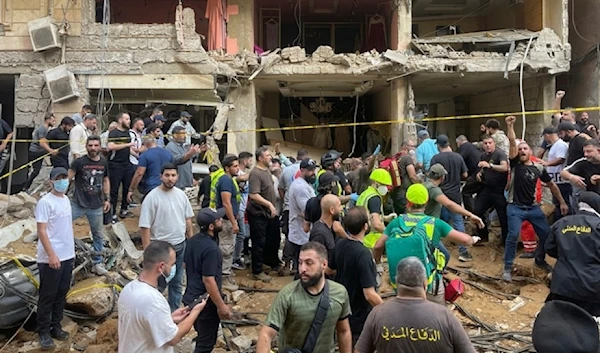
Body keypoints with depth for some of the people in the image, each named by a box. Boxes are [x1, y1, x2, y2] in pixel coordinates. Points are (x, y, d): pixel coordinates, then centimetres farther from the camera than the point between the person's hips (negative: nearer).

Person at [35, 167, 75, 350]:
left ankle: (56, 327, 28)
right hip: (51, 258, -7)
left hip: (67, 256, 7)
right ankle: (44, 332, 17)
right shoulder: (45, 202, -15)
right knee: (48, 296, 5)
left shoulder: (66, 200, 9)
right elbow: (41, 231, -18)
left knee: (61, 294, 15)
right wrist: (51, 255, -22)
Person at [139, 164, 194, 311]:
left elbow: (188, 219, 12)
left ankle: (174, 312, 32)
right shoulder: (152, 197, -16)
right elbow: (145, 227, -16)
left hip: (180, 245, 6)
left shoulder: (181, 195, 1)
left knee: (177, 282, 17)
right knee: (158, 284, 6)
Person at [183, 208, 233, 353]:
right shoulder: (211, 248, -27)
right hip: (206, 302, -9)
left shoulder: (192, 240, 1)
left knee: (202, 336, 26)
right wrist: (221, 306, -18)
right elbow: (208, 280, -27)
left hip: (191, 297, 9)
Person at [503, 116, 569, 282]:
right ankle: (507, 268, -4)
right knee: (513, 235, -15)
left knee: (546, 234, 7)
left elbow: (552, 185, 13)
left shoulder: (539, 168, 3)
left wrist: (562, 202, 12)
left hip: (533, 208, 4)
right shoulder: (515, 164, -4)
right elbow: (512, 143, -16)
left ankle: (540, 260, 32)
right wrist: (510, 126, -26)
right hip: (515, 208, -4)